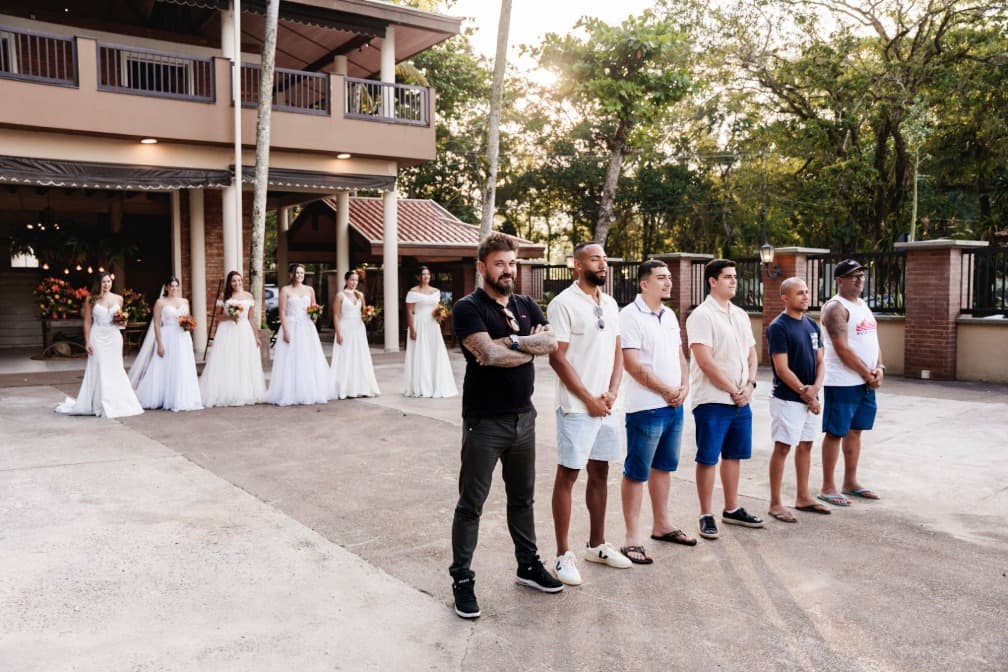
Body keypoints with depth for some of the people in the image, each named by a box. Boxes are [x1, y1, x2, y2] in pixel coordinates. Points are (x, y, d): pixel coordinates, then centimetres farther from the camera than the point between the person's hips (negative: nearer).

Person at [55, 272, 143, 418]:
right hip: (98, 338, -3)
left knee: (115, 370, 5)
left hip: (115, 337, 3)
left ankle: (116, 403, 13)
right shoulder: (91, 299, -1)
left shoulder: (118, 299, 8)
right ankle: (101, 405, 4)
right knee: (99, 370, -2)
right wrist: (87, 342, -6)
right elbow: (87, 322, -1)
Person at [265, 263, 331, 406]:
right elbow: (282, 312, -6)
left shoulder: (309, 290, 12)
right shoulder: (285, 290, -1)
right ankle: (290, 395, 1)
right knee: (291, 362, -4)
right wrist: (285, 331, -14)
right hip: (291, 327, -4)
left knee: (309, 361, 5)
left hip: (307, 328, 4)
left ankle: (309, 393, 13)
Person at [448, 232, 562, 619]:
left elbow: (551, 342, -6)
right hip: (484, 421, -6)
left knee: (522, 498, 19)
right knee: (471, 504, 3)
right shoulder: (469, 308, -9)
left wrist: (509, 342, -17)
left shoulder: (527, 307, 10)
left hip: (523, 416, 6)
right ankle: (462, 579, 14)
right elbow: (489, 354, -24)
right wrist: (530, 346, -10)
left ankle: (528, 565, 34)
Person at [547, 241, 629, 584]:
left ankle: (597, 545, 28)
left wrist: (612, 393, -3)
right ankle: (563, 555, 9)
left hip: (606, 406, 7)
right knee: (567, 476, 0)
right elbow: (557, 358, -14)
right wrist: (589, 399, -13)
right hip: (576, 407, -7)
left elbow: (617, 351, 13)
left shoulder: (610, 304, 11)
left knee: (600, 474, 14)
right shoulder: (563, 304, -11)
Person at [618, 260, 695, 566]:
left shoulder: (669, 316, 13)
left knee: (663, 467, 17)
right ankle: (633, 537, 7)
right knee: (636, 472, -1)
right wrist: (666, 391, -12)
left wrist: (684, 386, 0)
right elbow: (632, 364, -18)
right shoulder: (630, 316, -12)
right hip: (645, 407, -8)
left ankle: (661, 524, 30)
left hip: (674, 405, 8)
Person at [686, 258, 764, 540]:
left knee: (733, 455, 15)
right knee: (707, 458, 0)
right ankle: (706, 516, 10)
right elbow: (705, 361, -18)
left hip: (741, 400, 7)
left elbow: (751, 353, 15)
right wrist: (733, 391, -14)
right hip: (712, 400, -7)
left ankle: (732, 509, 28)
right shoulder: (702, 316, -11)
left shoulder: (740, 315, 13)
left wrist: (750, 385, -2)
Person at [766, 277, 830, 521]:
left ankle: (802, 497, 25)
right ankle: (775, 504, 5)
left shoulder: (812, 325, 10)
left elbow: (819, 361, 11)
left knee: (805, 446, 14)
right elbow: (782, 369, -17)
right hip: (787, 398, -7)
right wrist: (804, 392, -13)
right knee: (782, 448, -3)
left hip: (809, 398, 8)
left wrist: (815, 387, -7)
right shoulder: (778, 327, -13)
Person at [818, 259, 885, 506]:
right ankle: (828, 487, 6)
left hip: (866, 381, 9)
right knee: (835, 433, -2)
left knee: (855, 431, 14)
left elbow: (873, 340, 16)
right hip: (842, 382, -8)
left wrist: (879, 368, -2)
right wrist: (868, 375, -12)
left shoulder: (863, 306, 16)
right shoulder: (836, 308, -12)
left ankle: (850, 482, 25)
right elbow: (843, 349, -19)